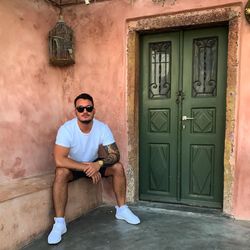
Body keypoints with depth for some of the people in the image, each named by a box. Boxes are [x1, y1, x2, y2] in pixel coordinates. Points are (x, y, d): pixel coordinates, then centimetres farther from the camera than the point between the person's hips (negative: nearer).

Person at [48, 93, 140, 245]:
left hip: (94, 163, 3)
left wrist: (99, 164, -41)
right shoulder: (66, 129, -28)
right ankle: (59, 223, -23)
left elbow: (115, 154, -20)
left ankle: (122, 209, 0)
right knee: (61, 173, -34)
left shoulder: (102, 128, -20)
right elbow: (59, 160, -36)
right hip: (73, 167, -3)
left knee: (118, 167, -18)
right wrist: (87, 168, -38)